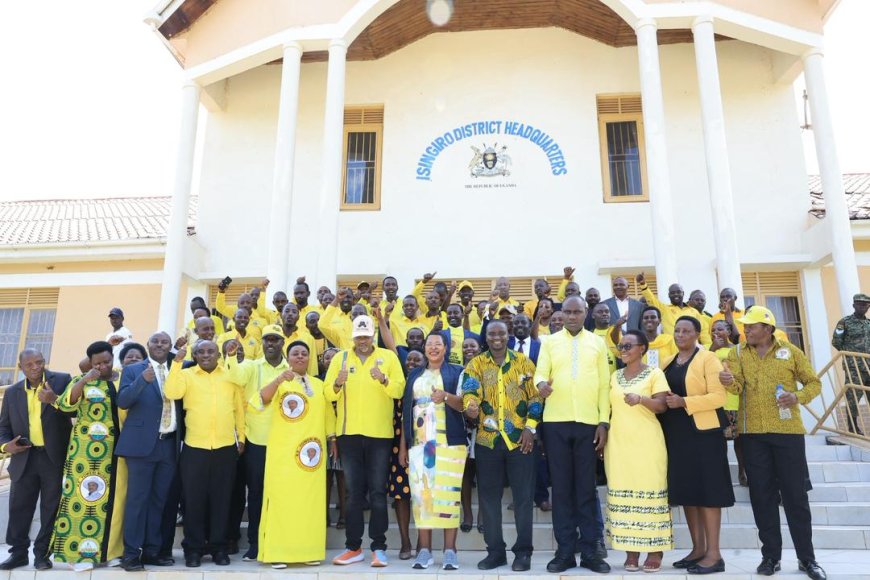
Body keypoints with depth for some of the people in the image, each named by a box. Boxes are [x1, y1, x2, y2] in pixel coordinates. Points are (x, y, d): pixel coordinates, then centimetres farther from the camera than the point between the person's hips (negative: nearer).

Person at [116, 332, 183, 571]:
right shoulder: (133, 370, 3)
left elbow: (182, 403, 11)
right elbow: (122, 401, -10)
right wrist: (142, 380, -24)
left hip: (170, 444, 4)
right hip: (142, 442, -3)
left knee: (160, 499, 8)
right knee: (137, 498, -1)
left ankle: (152, 550, 16)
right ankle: (132, 553, 6)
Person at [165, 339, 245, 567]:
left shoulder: (231, 375, 6)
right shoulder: (187, 375, 3)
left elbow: (239, 408, 10)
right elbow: (171, 393, -16)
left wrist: (241, 437, 8)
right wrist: (177, 362, -17)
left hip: (226, 448, 1)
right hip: (194, 448, -1)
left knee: (221, 499, 8)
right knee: (194, 499, 5)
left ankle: (219, 547, 19)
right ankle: (193, 548, 18)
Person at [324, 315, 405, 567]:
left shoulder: (388, 357, 2)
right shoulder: (340, 357, 5)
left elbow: (399, 390, -7)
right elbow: (328, 394, 0)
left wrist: (383, 379, -25)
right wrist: (337, 383, -21)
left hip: (380, 433, -1)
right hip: (349, 433, 2)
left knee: (378, 492, 3)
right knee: (353, 492, 9)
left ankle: (379, 548, 11)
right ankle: (353, 547, 18)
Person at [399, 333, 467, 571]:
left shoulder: (456, 372, 6)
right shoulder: (414, 375, 17)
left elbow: (463, 404, -3)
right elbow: (406, 410, 15)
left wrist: (446, 396, -24)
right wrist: (403, 445, 10)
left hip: (449, 442, -3)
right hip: (419, 443, 3)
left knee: (448, 493, -5)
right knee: (421, 493, 0)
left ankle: (450, 551, 2)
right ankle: (424, 550, 7)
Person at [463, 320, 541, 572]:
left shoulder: (523, 362, 5)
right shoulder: (476, 364, 5)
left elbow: (535, 396, 3)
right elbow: (470, 391, -9)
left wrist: (530, 427, -6)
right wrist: (470, 405, -32)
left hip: (519, 438, -1)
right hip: (487, 439, 1)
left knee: (523, 495, 4)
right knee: (489, 496, 7)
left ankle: (523, 551, 16)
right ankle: (495, 550, 20)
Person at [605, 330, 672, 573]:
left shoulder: (655, 373, 1)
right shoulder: (615, 376, 15)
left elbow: (662, 406, -9)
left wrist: (641, 399, -27)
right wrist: (602, 436, 11)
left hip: (646, 442, -4)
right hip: (618, 442, 4)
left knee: (650, 492, -3)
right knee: (623, 495, 2)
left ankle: (655, 551, 6)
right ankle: (631, 552, 9)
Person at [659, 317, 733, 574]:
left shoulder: (708, 359, -5)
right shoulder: (667, 362, 14)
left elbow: (718, 397, -14)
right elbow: (662, 395, 21)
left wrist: (683, 402, -22)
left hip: (703, 432, -7)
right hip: (676, 434, 7)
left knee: (706, 489, -4)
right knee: (686, 489, 9)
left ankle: (714, 553, 3)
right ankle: (698, 548, 19)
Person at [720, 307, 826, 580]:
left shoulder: (790, 351, 3)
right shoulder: (738, 353, 5)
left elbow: (814, 383, 8)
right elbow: (737, 387, -8)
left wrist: (797, 397, -13)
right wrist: (729, 381, -32)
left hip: (788, 430, -1)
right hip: (753, 433, 1)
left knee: (795, 493, 4)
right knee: (762, 494, 7)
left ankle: (807, 557, 18)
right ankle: (771, 555, 18)